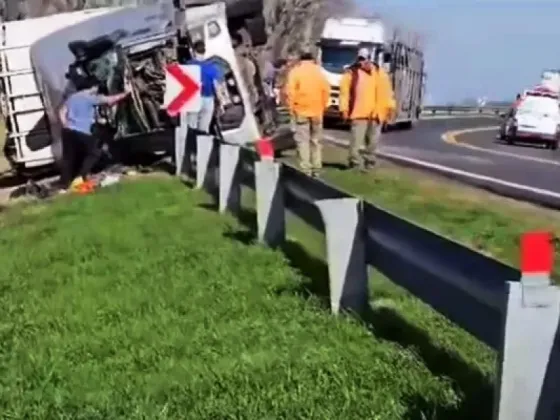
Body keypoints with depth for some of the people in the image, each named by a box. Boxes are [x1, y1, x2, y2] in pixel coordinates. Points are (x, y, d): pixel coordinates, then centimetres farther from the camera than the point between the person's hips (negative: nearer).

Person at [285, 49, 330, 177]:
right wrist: (323, 105, 10)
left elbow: (290, 91, -10)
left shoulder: (295, 71, 0)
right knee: (316, 140, 12)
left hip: (301, 110, -3)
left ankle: (306, 169, -8)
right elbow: (326, 90, 3)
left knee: (303, 140, -2)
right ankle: (316, 169, 12)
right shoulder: (319, 71, 9)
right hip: (317, 110, 3)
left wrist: (291, 107, -2)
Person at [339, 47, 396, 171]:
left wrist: (389, 107, 2)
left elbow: (386, 90, 8)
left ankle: (369, 162, 26)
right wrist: (344, 108, -10)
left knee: (372, 141, 13)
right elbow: (344, 91, -2)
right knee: (356, 140, -13)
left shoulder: (379, 72, 9)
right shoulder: (351, 72, 1)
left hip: (375, 112, 4)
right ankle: (355, 163, -10)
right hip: (358, 113, -4)